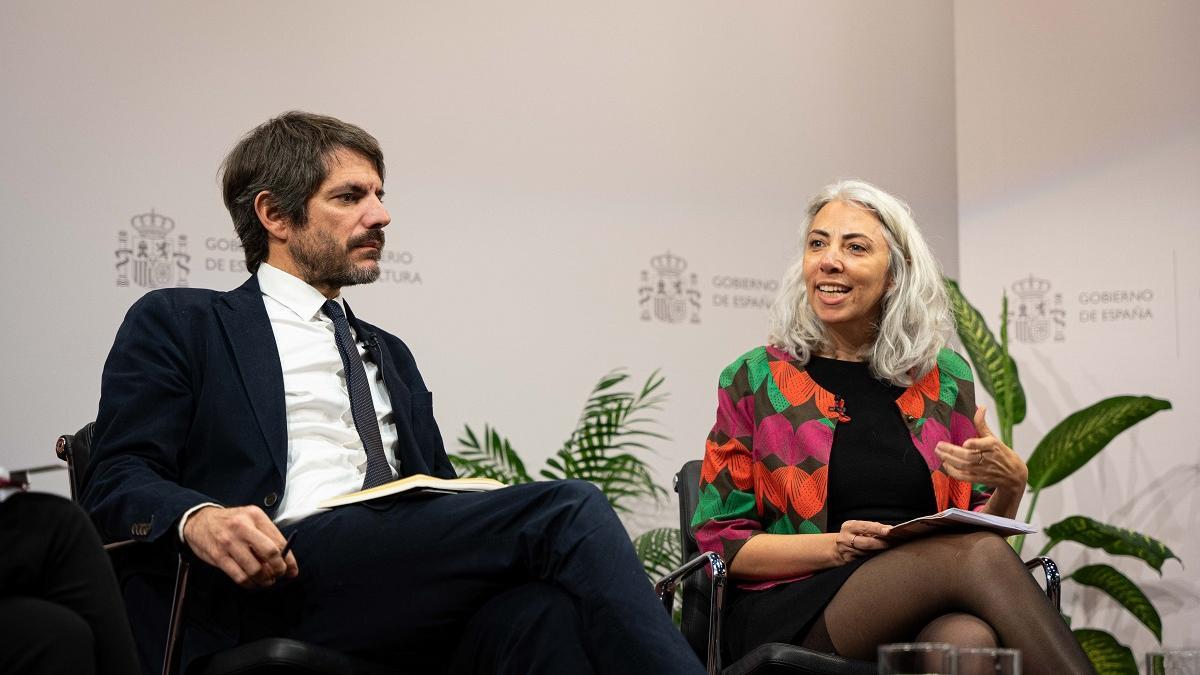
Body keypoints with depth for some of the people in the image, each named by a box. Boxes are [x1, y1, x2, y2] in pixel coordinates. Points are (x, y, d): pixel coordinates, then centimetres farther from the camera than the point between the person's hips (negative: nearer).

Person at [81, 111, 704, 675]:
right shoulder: (179, 323, 16)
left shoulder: (389, 355, 35)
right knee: (565, 509, -26)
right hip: (280, 584, -5)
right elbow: (117, 483, 4)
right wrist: (196, 517, -21)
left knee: (542, 611, -35)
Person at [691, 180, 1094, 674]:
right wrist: (835, 546, -12)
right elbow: (722, 542, 5)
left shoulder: (947, 379, 16)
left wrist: (1010, 486, -3)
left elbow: (978, 525, 21)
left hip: (929, 617, 3)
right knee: (978, 555, -32)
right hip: (792, 609, -3)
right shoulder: (753, 379, 8)